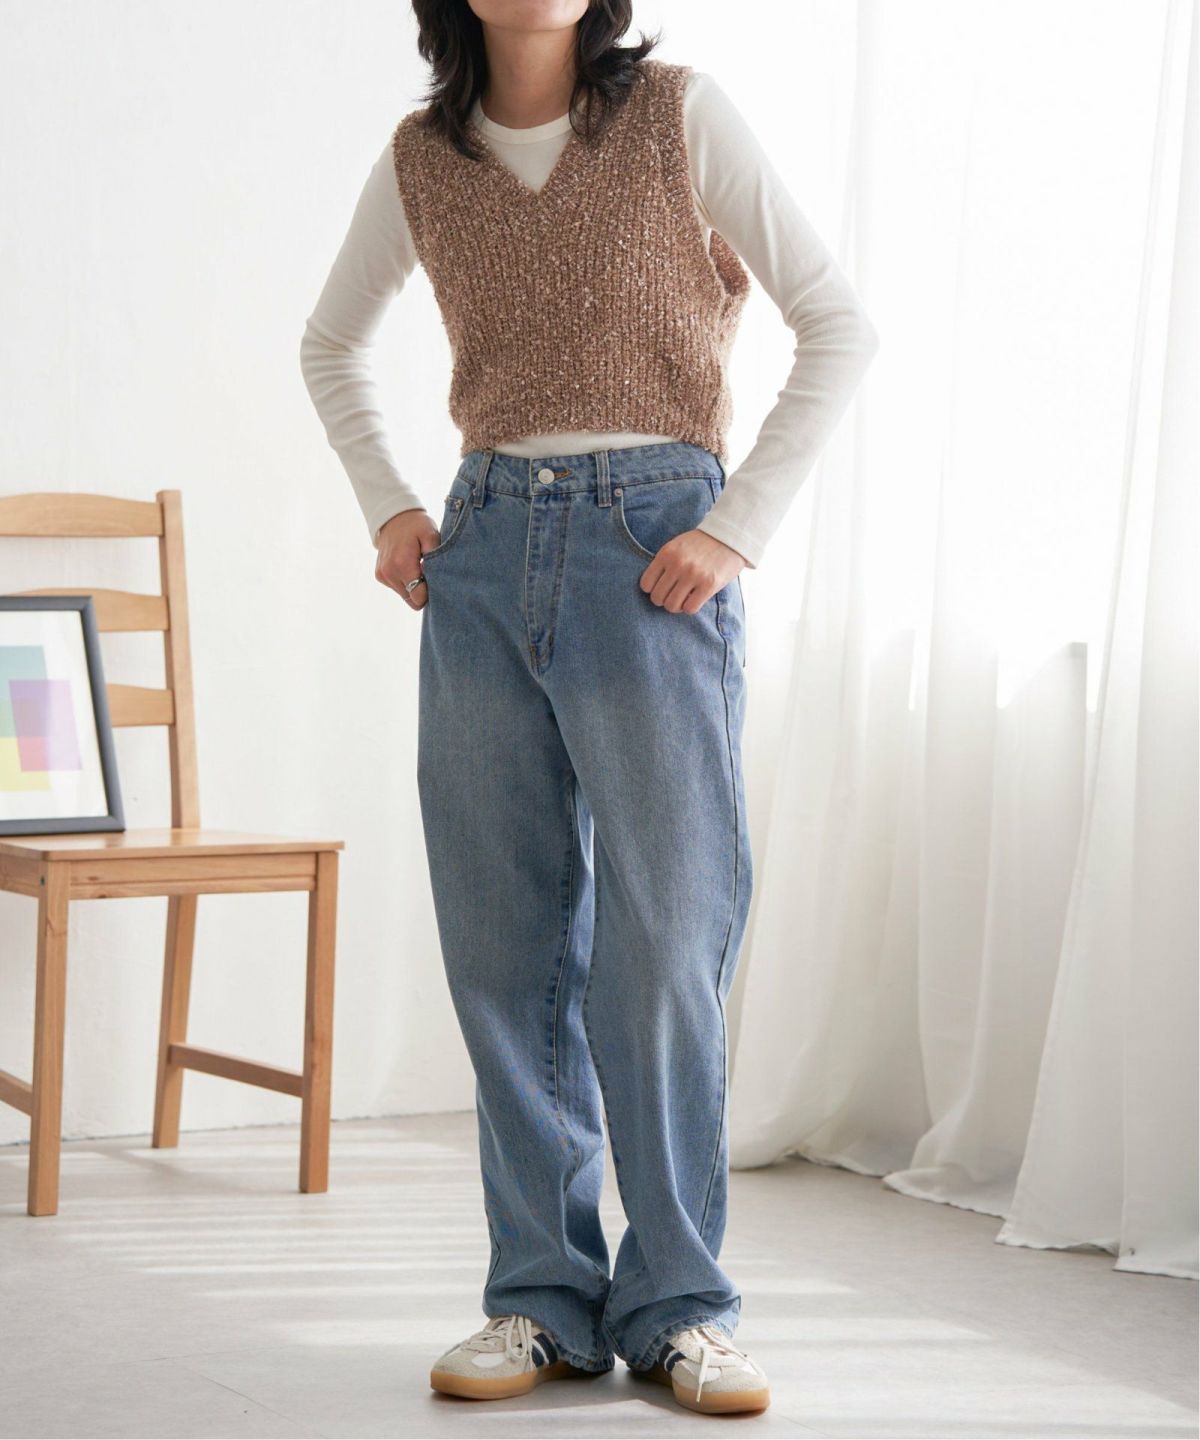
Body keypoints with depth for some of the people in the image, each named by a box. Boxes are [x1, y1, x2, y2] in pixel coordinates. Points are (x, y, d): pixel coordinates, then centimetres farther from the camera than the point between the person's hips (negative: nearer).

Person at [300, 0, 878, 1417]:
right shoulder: (421, 156, 9)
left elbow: (838, 322, -2)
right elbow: (331, 343, 25)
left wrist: (738, 528, -8)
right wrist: (386, 505, 11)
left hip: (650, 553, -3)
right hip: (487, 549, 4)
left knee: (661, 937, -4)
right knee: (505, 939, 4)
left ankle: (676, 1304, 8)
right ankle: (542, 1297, 13)